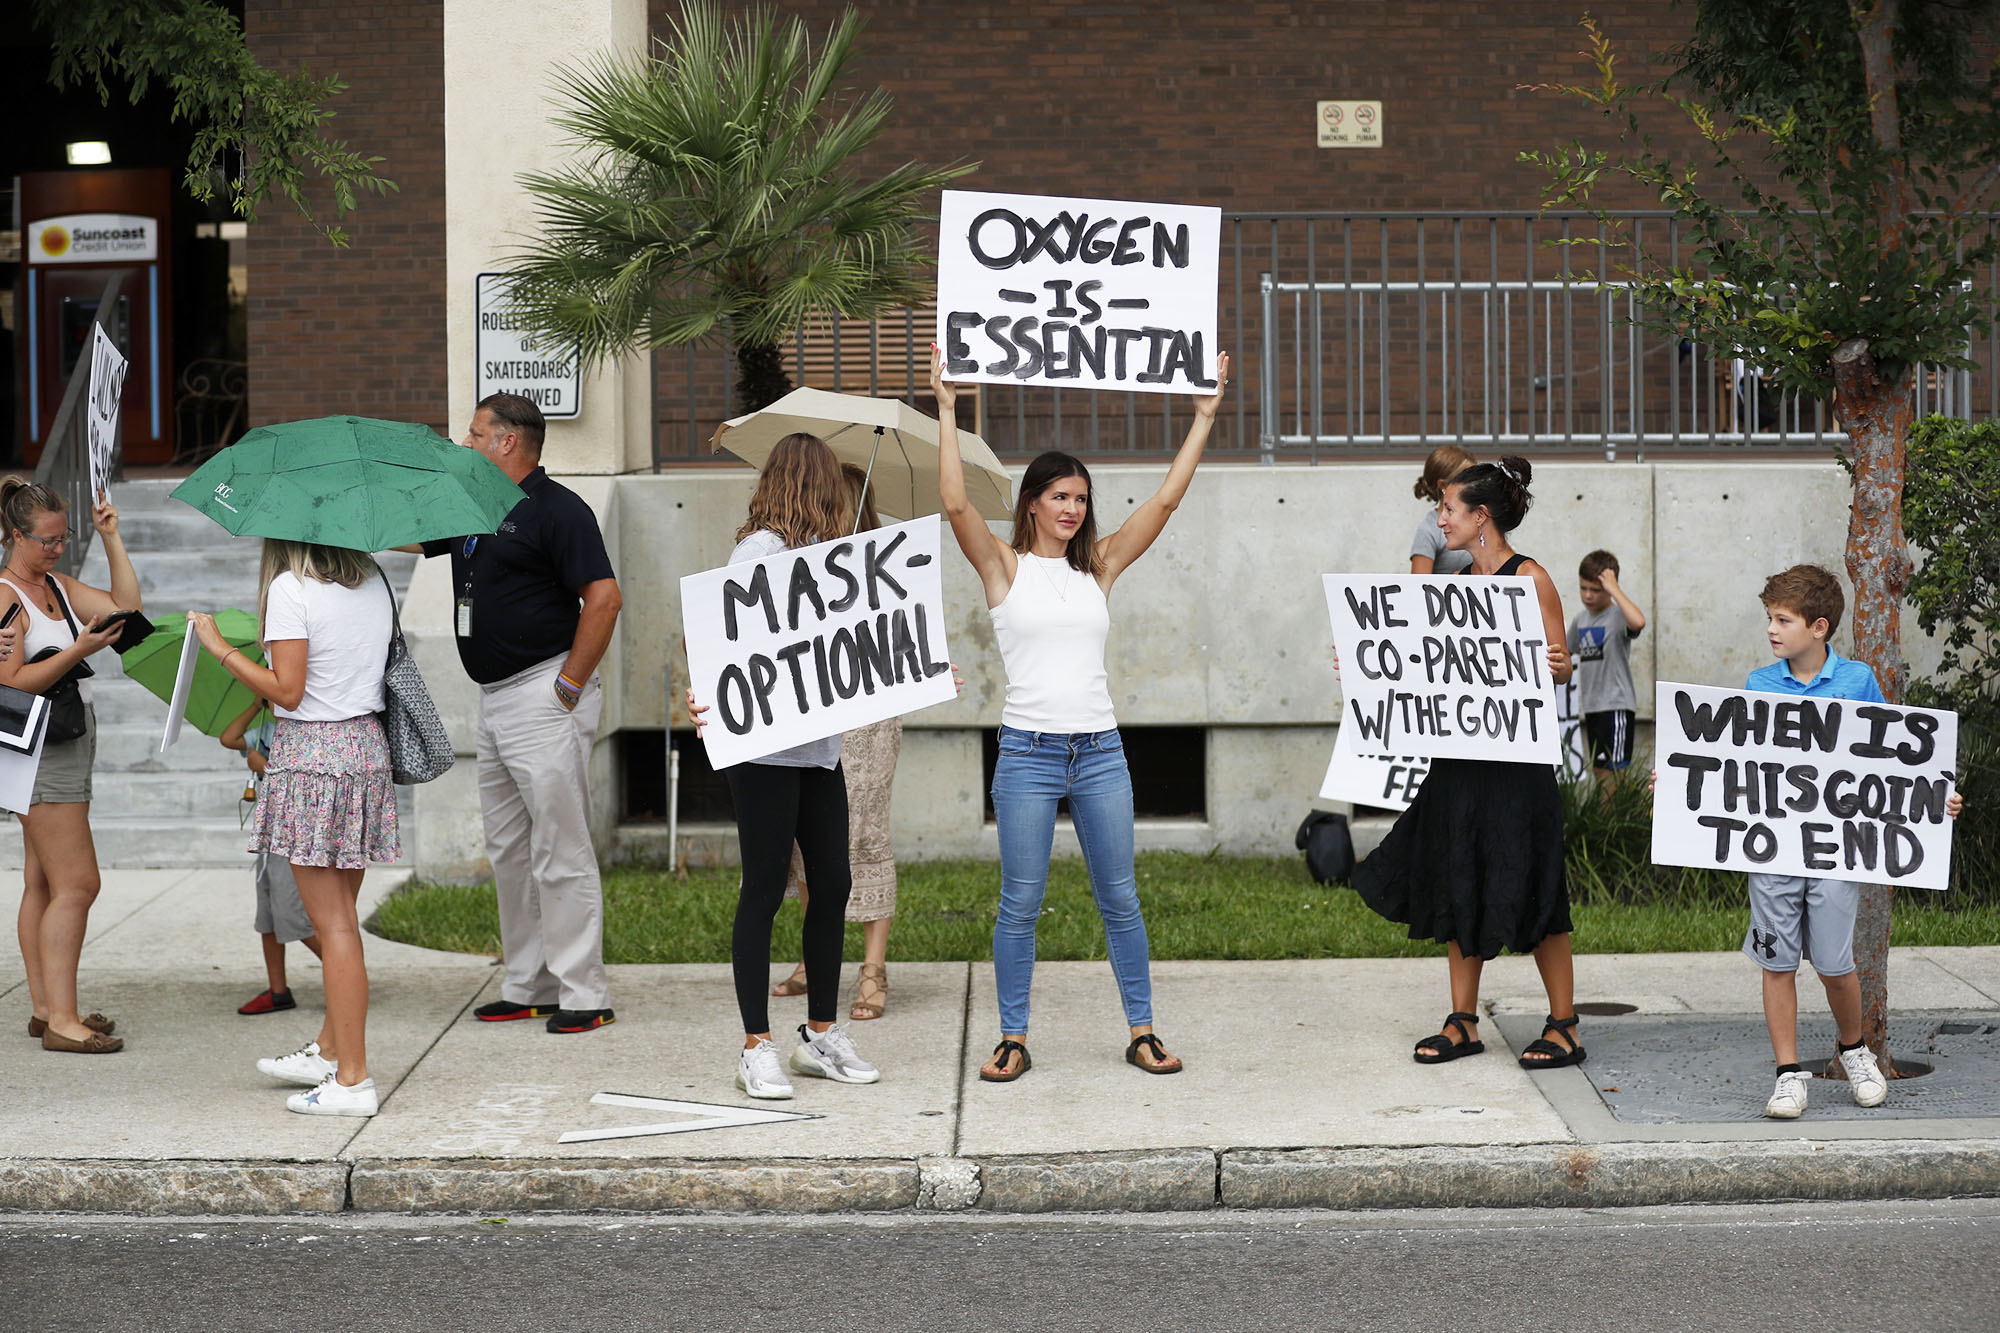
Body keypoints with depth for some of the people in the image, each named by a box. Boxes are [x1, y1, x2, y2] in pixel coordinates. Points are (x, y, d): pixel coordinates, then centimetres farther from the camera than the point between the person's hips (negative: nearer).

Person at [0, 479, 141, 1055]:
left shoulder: (58, 586, 15)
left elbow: (127, 607, 7)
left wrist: (111, 537, 5)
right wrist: (79, 651, -24)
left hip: (69, 745, 9)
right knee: (76, 883, -12)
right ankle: (60, 1019, -12)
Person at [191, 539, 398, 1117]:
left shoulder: (290, 588, -12)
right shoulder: (374, 581, 9)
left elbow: (286, 690, -16)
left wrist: (220, 646, -6)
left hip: (310, 753, -7)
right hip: (368, 748, 8)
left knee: (334, 923, -5)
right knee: (341, 914, 18)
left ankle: (351, 1079, -4)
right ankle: (329, 1049, 28)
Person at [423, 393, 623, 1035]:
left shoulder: (556, 510, -11)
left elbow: (604, 597, -18)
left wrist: (571, 683, -18)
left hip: (545, 698, -9)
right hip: (495, 702, 9)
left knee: (560, 850, -7)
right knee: (508, 853, 12)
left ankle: (582, 994, -3)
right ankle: (526, 987, 19)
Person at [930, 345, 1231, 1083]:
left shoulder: (1100, 565, 9)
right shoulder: (1003, 566, 0)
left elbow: (1166, 500, 6)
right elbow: (956, 503, -14)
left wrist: (1204, 416, 4)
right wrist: (947, 409, -16)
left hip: (1101, 752, 3)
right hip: (1028, 751, -3)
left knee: (1120, 898, 7)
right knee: (1020, 904, 2)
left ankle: (1142, 1032, 15)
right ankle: (1014, 1039, 11)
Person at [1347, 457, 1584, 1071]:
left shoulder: (1530, 578, -9)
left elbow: (1558, 667, -9)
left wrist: (1558, 666, -31)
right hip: (1461, 749, 8)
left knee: (1526, 887, -4)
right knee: (1458, 882, 10)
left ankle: (1563, 1025, 5)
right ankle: (1463, 1021, 17)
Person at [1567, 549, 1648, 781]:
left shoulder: (1618, 615, -11)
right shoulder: (1581, 619, 12)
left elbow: (1638, 622, -35)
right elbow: (1567, 652, 27)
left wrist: (1614, 589, -26)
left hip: (1616, 706, -8)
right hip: (1591, 706, 8)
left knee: (1611, 771, -13)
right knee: (1598, 771, 11)